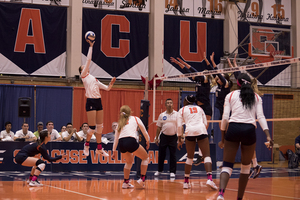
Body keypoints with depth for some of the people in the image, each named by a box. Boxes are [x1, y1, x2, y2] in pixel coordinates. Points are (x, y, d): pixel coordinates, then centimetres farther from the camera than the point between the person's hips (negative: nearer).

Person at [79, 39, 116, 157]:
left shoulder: (94, 79, 22)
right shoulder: (84, 76, 3)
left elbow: (107, 88, 20)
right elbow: (88, 60, -3)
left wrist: (111, 83, 0)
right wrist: (91, 46, -2)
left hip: (98, 102, 7)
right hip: (90, 102, -7)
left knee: (100, 126, 8)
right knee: (92, 127, -7)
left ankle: (99, 148, 16)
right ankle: (87, 145, 15)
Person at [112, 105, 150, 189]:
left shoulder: (120, 122, 26)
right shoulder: (135, 118, 18)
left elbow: (116, 137, 28)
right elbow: (144, 131, 22)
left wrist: (114, 150, 35)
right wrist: (148, 141, 37)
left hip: (121, 144, 4)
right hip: (131, 141, -4)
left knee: (129, 162, 30)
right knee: (145, 157, 19)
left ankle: (126, 182, 26)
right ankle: (142, 179, 10)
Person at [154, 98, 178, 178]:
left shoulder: (177, 114, 0)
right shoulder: (162, 115, 6)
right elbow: (158, 127, 11)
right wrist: (156, 138, 8)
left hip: (173, 137, -2)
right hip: (163, 136, 2)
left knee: (173, 155, 0)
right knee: (161, 154, 5)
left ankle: (172, 172, 7)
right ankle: (159, 170, 20)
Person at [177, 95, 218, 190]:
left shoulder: (182, 110, 16)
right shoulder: (199, 108, 24)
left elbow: (179, 126, 9)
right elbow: (205, 123, 20)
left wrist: (180, 140, 15)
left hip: (189, 132, 0)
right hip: (201, 130, 0)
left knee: (190, 157, 14)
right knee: (207, 155, -4)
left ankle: (186, 181, 17)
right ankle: (209, 178, -24)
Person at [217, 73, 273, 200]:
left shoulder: (230, 95, 13)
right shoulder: (256, 97, 16)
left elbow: (225, 118, 6)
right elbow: (261, 117, 3)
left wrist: (222, 139, 11)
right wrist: (268, 135, -3)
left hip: (233, 129, -1)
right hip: (249, 130, 1)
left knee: (227, 166, -1)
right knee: (246, 167, 17)